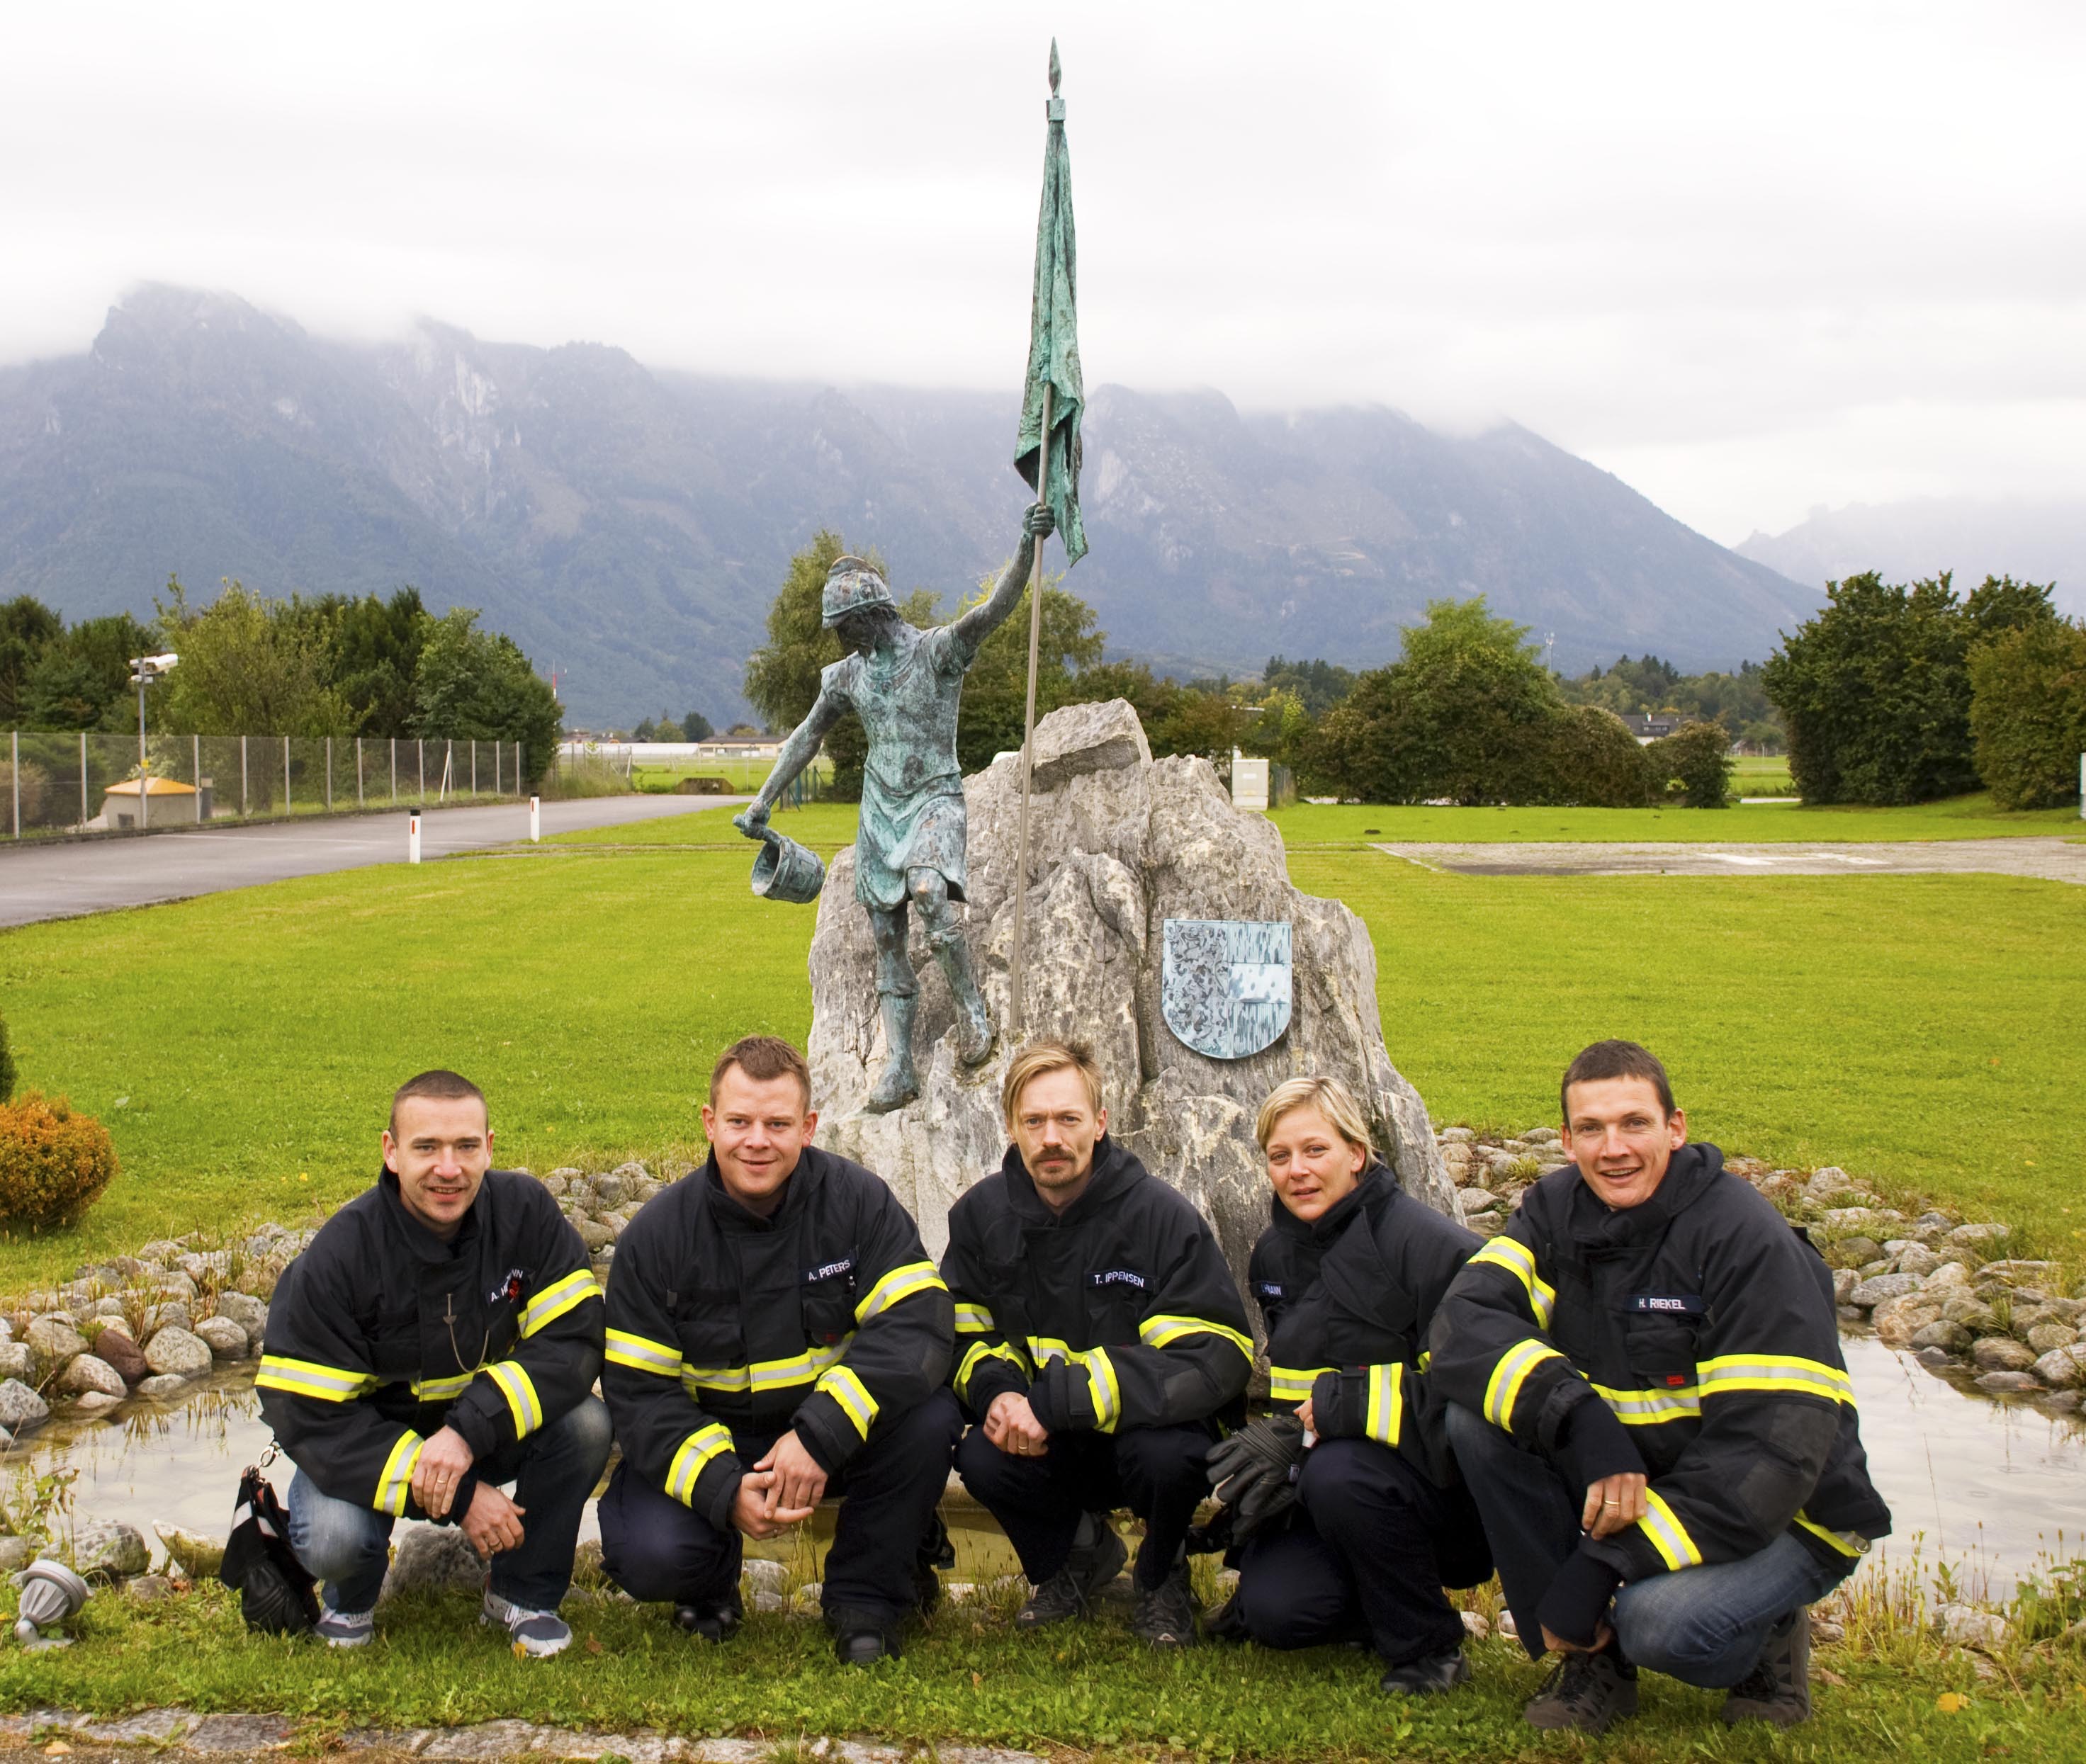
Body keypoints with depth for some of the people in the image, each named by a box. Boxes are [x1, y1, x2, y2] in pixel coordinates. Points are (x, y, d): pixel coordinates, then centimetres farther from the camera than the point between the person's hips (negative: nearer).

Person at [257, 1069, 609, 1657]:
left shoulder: (524, 1210, -17)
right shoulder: (339, 1255, -23)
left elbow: (573, 1339, -22)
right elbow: (310, 1417, -24)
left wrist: (470, 1431, -37)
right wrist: (457, 1498, -31)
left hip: (493, 1430, 2)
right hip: (372, 1442, -2)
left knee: (585, 1424, -27)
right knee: (331, 1540, -32)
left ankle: (524, 1593, -2)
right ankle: (352, 1599, 8)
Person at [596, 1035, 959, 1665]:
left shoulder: (858, 1200, -11)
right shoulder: (657, 1235, -9)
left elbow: (918, 1324, -23)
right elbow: (639, 1393, -11)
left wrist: (819, 1435, -35)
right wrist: (724, 1491, -29)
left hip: (838, 1433, 1)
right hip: (707, 1443, 0)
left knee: (931, 1418, -29)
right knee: (649, 1556, -28)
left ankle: (867, 1594, -6)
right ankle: (711, 1585, 12)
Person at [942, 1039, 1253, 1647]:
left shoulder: (1160, 1215, -17)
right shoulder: (981, 1214, -3)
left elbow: (1214, 1361, -25)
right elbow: (963, 1335, 5)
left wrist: (1051, 1401, -31)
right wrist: (995, 1390, -22)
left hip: (1143, 1427, -3)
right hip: (1052, 1444, 3)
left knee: (1164, 1453, -36)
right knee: (980, 1458, -28)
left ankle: (1162, 1574, 2)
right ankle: (1077, 1552, 8)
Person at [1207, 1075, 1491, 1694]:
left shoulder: (1432, 1247, -15)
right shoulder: (1276, 1253, 9)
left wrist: (1320, 1420, -25)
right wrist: (1276, 1443, -2)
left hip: (1449, 1488, -6)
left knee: (1339, 1473, -35)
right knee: (1272, 1609, -18)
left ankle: (1430, 1646, -12)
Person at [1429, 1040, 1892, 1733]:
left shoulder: (1747, 1239, -19)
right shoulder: (1554, 1212, -2)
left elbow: (1773, 1448, -25)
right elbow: (1463, 1327, -17)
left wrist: (1601, 1569, -30)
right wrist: (1583, 1423, -36)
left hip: (1781, 1517, -5)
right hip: (1623, 1486, 6)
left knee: (1659, 1620, -35)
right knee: (1475, 1412, -17)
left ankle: (1765, 1636, 3)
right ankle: (1591, 1659, -4)